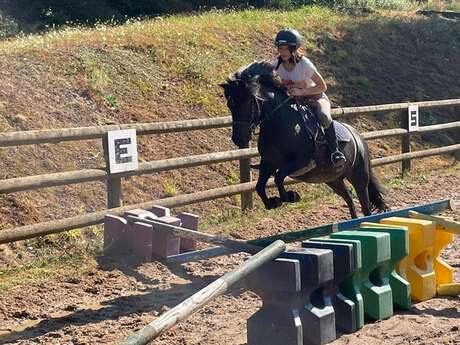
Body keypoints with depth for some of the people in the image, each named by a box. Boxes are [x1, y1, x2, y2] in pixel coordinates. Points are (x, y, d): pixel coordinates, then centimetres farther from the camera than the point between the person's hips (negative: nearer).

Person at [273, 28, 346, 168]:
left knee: (323, 117, -37)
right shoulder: (278, 64, -9)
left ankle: (335, 151, -27)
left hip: (315, 98, -6)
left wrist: (301, 92, -29)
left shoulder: (304, 64, -23)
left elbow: (322, 87, -19)